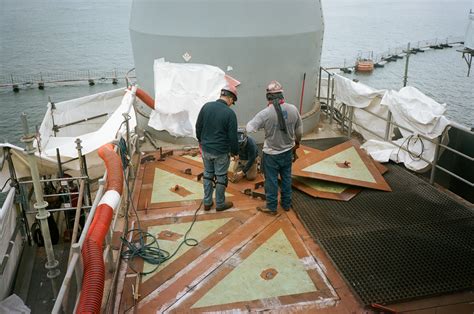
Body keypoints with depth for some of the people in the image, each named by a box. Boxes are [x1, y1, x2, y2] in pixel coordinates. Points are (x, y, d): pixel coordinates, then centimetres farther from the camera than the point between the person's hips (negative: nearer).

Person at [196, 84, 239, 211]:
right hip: (221, 151, -5)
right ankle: (220, 204, 24)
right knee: (221, 177, 10)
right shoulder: (230, 113, -18)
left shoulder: (206, 106, -4)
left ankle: (207, 202, 26)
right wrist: (235, 152, 2)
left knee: (207, 174, 18)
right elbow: (233, 136, -14)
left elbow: (198, 126, 6)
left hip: (206, 149, 5)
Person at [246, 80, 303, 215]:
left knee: (271, 181, 11)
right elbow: (299, 130, 2)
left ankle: (272, 207, 24)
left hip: (271, 153, -4)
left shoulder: (265, 113, -24)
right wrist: (297, 142, 21)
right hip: (288, 151, 4)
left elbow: (249, 128, -18)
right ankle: (286, 203, 35)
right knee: (286, 178, 20)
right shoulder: (293, 109, -10)